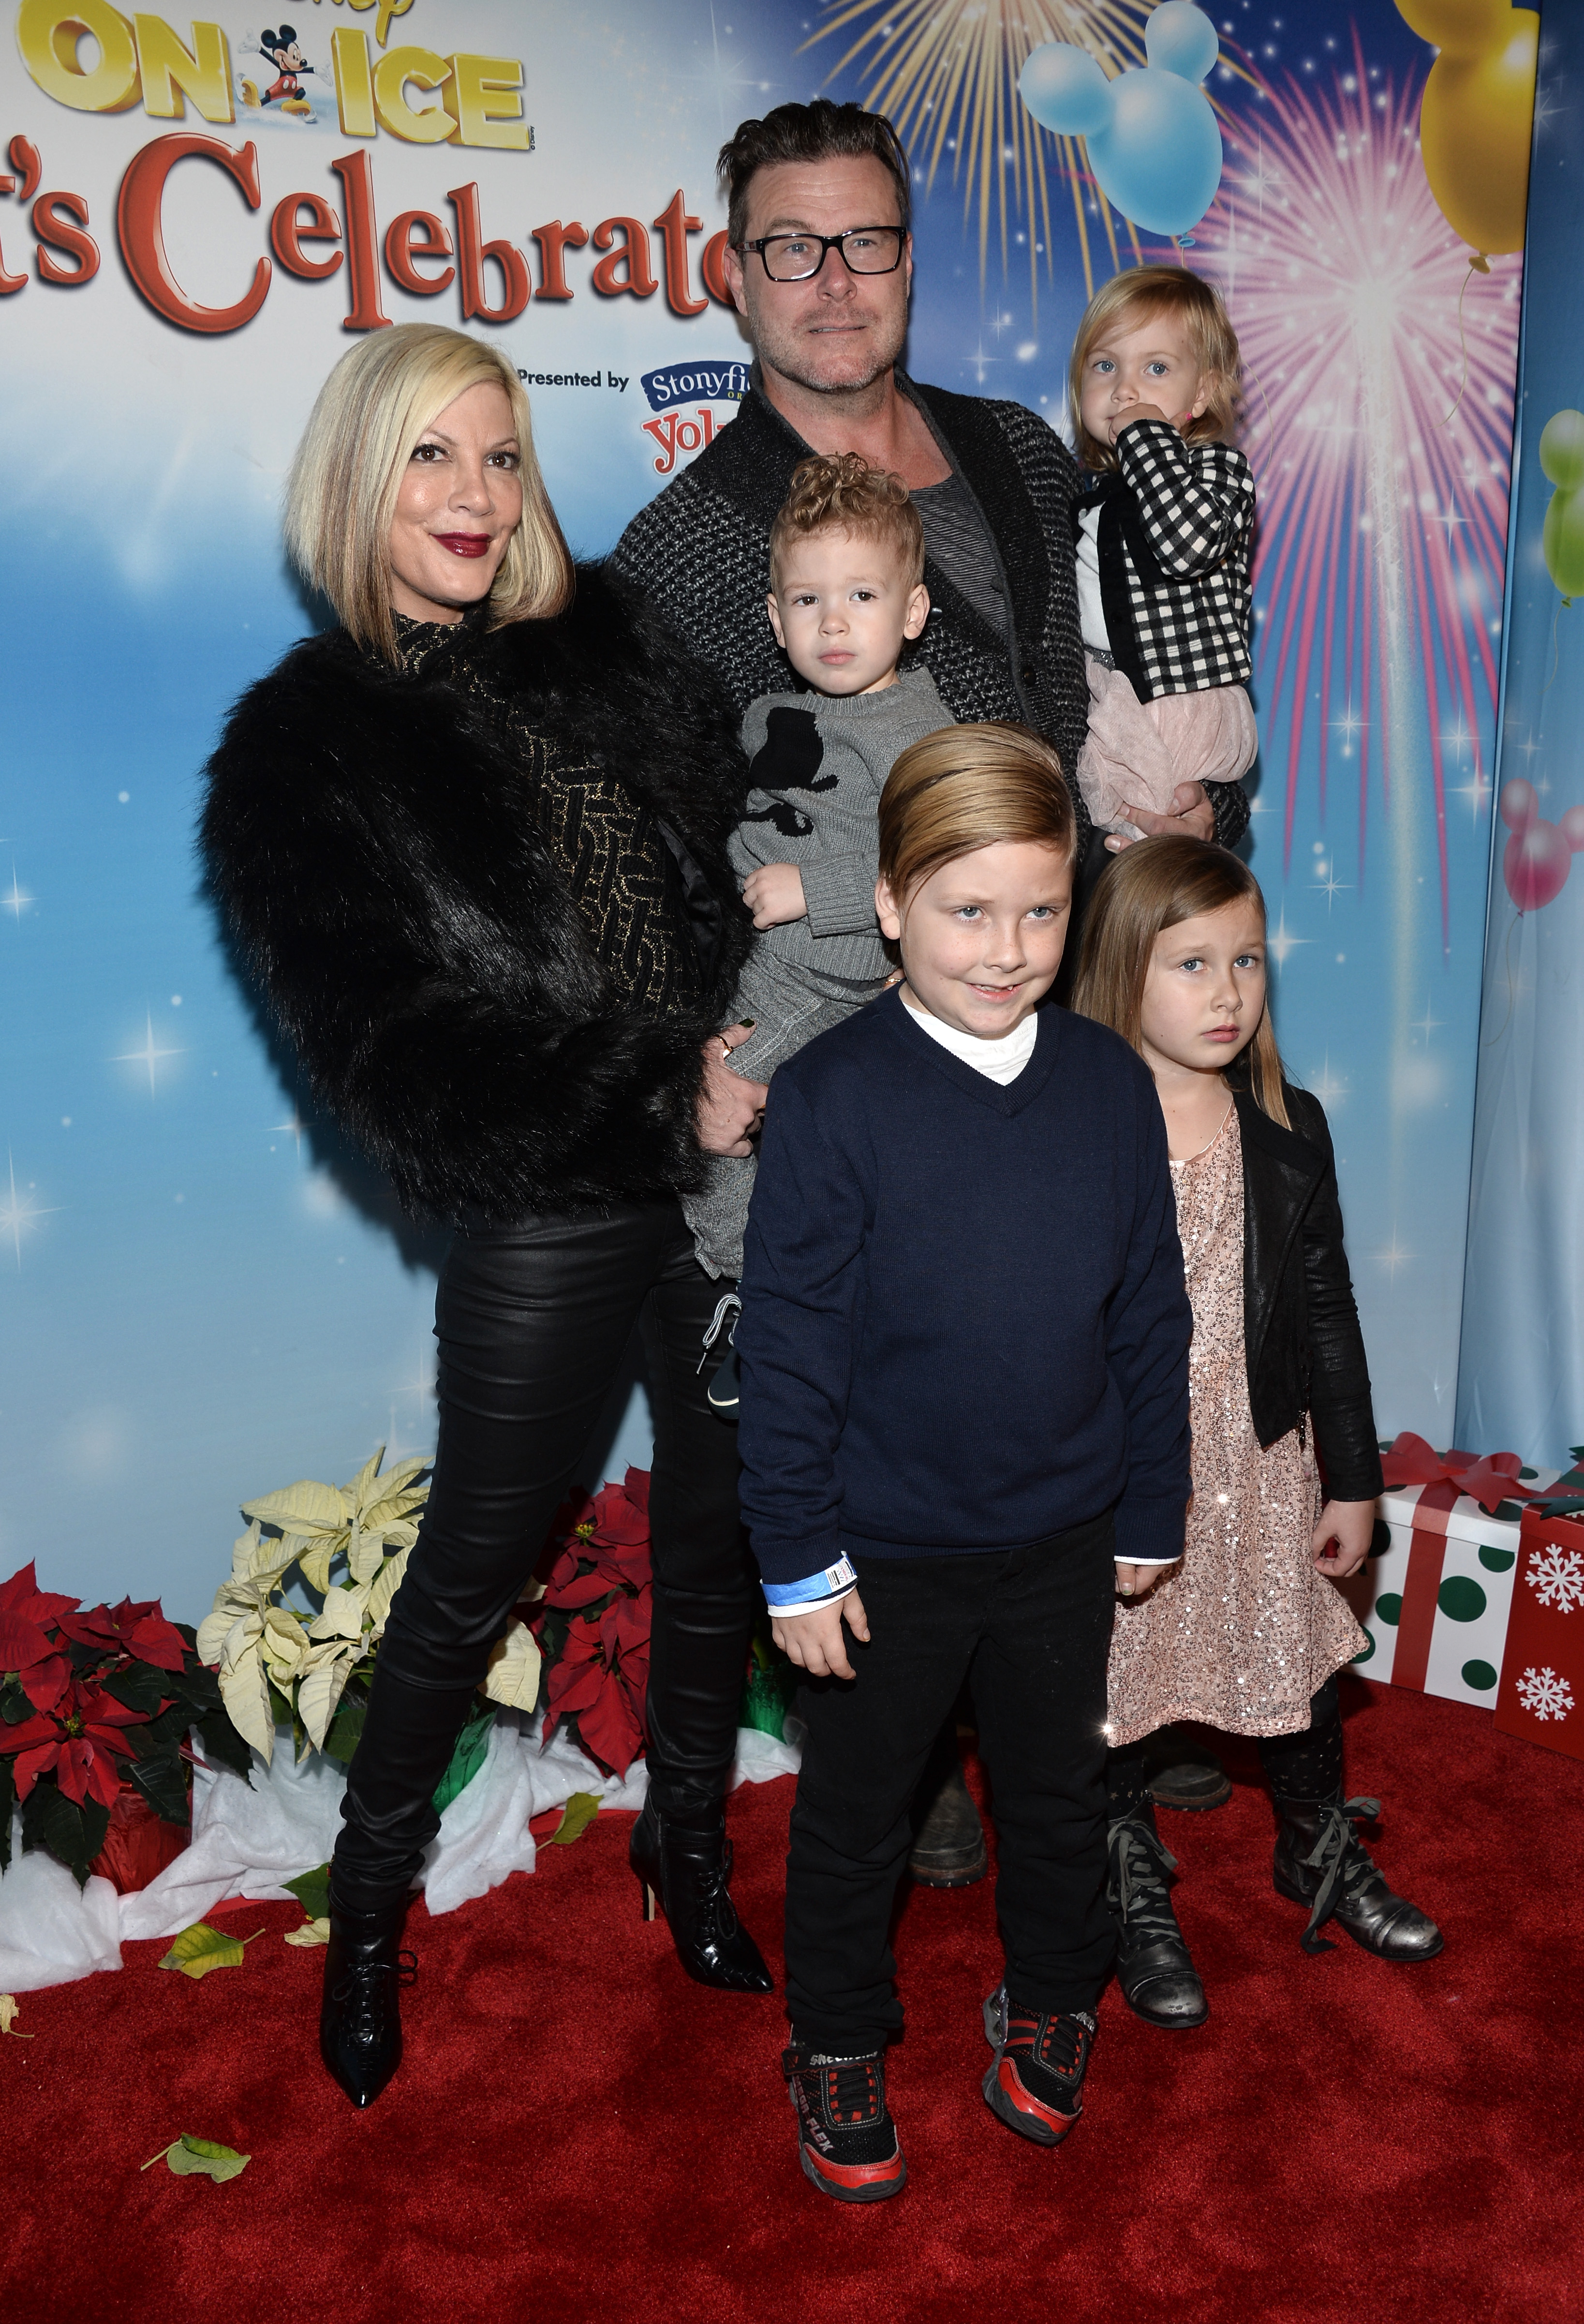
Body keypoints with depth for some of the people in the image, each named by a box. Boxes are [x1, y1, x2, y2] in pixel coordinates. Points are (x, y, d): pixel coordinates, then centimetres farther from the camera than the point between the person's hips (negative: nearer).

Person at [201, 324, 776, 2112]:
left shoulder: (618, 652, 8)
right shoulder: (305, 746, -5)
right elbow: (393, 1058, -12)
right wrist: (661, 1103, -15)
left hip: (734, 1172, 4)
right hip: (548, 1217, -4)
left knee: (720, 1532, 17)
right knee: (473, 1570, 11)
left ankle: (686, 1840, 42)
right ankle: (370, 1899, 36)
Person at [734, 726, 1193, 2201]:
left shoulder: (1108, 1083, -6)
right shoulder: (832, 1096, -17)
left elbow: (1151, 1314, 3)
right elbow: (787, 1344, -14)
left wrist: (1148, 1513, 6)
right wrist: (800, 1562, -12)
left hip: (1065, 1541, 3)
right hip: (886, 1551, -3)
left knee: (1058, 1793, 22)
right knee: (853, 1813, 16)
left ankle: (1048, 2003, 48)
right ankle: (837, 2042, 41)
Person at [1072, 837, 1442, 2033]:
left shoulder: (1292, 1127, -2)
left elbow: (1327, 1308, 4)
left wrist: (1354, 1478, 5)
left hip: (1265, 1464, 4)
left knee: (1300, 1668, 19)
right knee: (1110, 1691, 13)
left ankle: (1323, 1854, 47)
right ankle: (1137, 1898, 37)